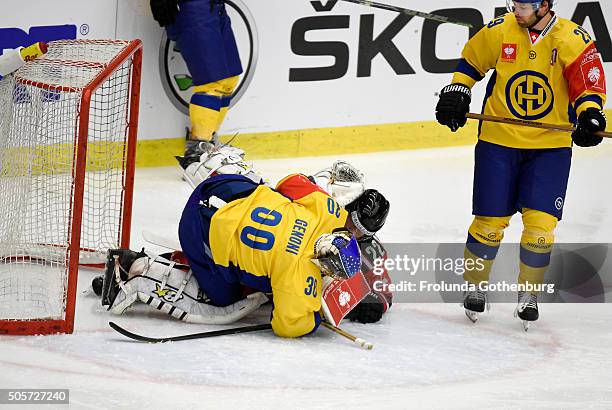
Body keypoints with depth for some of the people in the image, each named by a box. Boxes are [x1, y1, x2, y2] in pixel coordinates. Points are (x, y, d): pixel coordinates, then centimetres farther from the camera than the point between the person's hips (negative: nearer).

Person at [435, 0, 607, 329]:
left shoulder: (574, 40, -11)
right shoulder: (500, 31, -6)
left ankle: (528, 293, 16)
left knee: (541, 223, -6)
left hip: (551, 145, -1)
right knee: (490, 221, 3)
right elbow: (470, 61, 10)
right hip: (498, 141, 1)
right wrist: (456, 93, -1)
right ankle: (475, 286, 27)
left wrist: (590, 116, -31)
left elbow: (589, 83, -13)